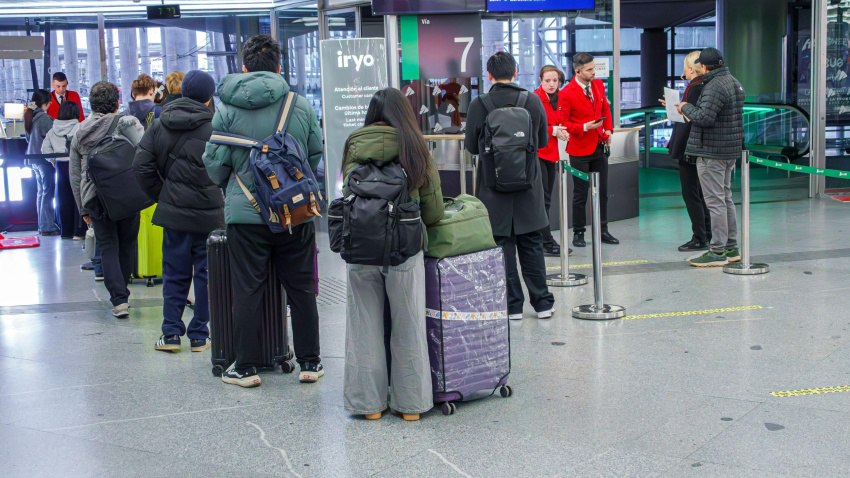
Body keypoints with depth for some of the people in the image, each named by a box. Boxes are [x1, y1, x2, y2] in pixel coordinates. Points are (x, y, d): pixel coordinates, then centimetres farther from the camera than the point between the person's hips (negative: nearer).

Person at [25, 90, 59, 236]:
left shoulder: (29, 117, 11)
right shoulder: (44, 118, -16)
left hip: (34, 159, 9)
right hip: (45, 158, -9)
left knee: (41, 192, 14)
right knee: (48, 192, -5)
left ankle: (42, 225, 17)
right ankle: (48, 227, -4)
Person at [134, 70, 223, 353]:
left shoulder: (159, 125, 4)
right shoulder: (214, 127, -10)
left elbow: (141, 166, 3)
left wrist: (161, 195, 10)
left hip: (173, 212, 4)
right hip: (209, 213, -3)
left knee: (174, 273, 12)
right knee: (206, 272, 6)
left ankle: (171, 333, 12)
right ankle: (199, 335, 10)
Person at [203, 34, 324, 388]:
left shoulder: (227, 109, -4)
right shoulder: (301, 106, 1)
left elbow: (215, 163, -2)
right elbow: (316, 155, 9)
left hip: (246, 213, -2)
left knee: (247, 291, 6)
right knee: (301, 289, 11)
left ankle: (246, 368, 12)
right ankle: (309, 363, 18)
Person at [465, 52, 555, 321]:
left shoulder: (478, 105, -10)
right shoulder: (533, 101, -5)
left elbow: (472, 147, -2)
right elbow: (543, 141, 6)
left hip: (494, 187, -2)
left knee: (502, 246, 6)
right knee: (531, 244, 12)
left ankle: (512, 305, 9)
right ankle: (542, 302, 16)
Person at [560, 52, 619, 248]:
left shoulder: (598, 85, 6)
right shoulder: (567, 94, -13)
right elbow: (563, 123, -9)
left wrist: (608, 129, 5)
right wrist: (584, 127, -20)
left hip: (600, 146, 6)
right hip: (580, 149, -5)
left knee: (602, 192, 9)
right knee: (580, 194, 1)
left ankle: (603, 231, 19)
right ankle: (578, 233, 12)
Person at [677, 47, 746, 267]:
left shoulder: (714, 86, -18)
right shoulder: (733, 82, 15)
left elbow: (704, 117, -26)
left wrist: (686, 107, -8)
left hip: (712, 152, -10)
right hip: (730, 150, 10)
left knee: (715, 201, -6)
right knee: (725, 198, 16)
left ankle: (717, 252, -3)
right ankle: (731, 248, 21)